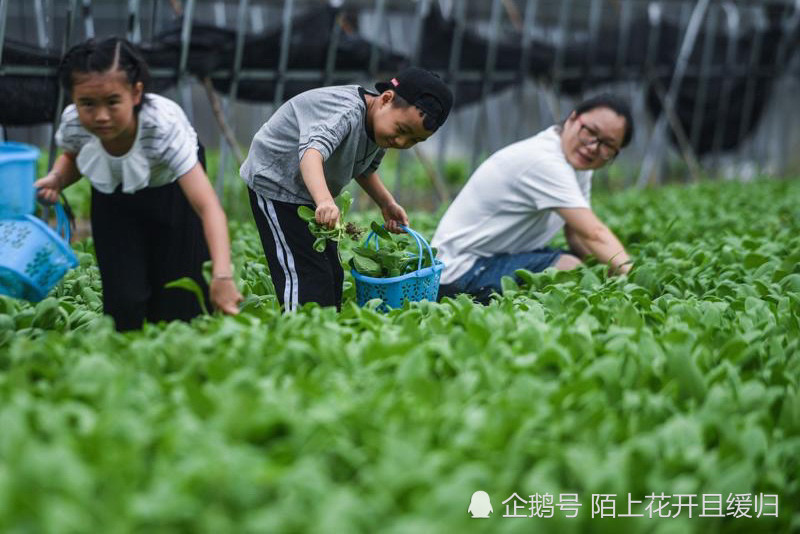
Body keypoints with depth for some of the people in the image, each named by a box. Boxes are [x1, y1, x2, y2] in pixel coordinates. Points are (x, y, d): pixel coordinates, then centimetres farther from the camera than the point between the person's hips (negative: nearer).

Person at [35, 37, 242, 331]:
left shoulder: (163, 125, -42)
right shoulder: (73, 124, -30)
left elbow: (208, 207, -49)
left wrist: (222, 276, -63)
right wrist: (56, 179, -25)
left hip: (171, 190, -2)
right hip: (114, 195, 2)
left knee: (178, 302, -6)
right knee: (124, 300, -8)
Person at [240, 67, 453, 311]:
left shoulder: (382, 130, -3)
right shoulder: (345, 113, -32)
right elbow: (312, 152, -51)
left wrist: (387, 204, 2)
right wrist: (325, 201, -68)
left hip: (311, 195, 9)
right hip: (275, 186, -9)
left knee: (332, 275, 11)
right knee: (309, 278, -18)